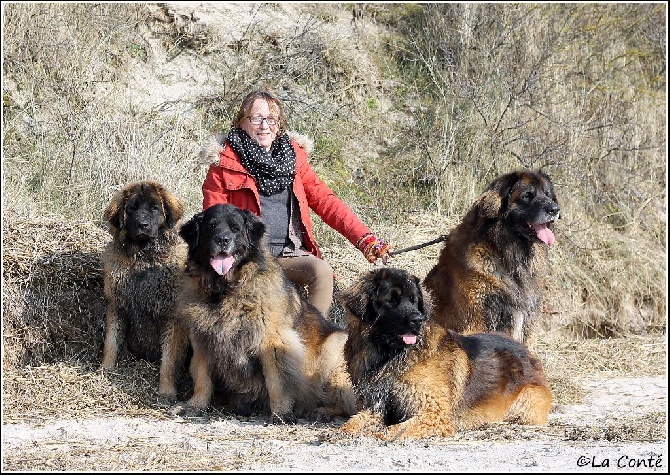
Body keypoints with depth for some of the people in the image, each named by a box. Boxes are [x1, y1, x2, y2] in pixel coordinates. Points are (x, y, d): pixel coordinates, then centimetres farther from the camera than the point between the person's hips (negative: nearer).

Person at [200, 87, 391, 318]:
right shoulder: (225, 162, 2)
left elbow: (325, 200, 8)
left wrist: (365, 239, -3)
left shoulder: (293, 155, 12)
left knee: (322, 271, -26)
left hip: (291, 255, 3)